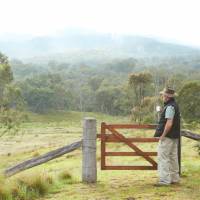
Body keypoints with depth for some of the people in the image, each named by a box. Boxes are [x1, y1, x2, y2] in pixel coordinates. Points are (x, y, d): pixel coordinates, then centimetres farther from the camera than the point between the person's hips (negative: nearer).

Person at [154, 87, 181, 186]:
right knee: (173, 157, 16)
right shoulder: (174, 105, 13)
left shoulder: (170, 107, -19)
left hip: (167, 137, -10)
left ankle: (165, 180, -3)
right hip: (174, 136, 10)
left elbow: (169, 123, -26)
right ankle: (174, 178, 24)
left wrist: (163, 135, -18)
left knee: (163, 157, -5)